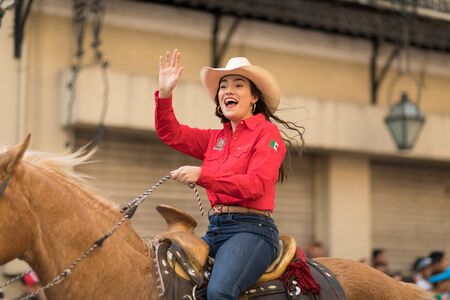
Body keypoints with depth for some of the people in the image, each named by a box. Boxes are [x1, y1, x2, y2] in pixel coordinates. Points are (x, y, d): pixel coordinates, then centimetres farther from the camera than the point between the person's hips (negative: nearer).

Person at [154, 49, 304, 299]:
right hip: (215, 229, 7)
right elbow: (171, 134, 15)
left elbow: (256, 185, -14)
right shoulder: (216, 138, 19)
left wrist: (202, 175, -21)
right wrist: (165, 93, 0)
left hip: (251, 229, -7)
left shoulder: (267, 132, -1)